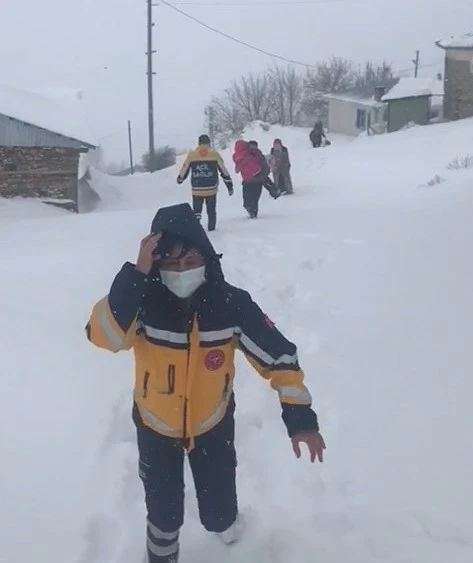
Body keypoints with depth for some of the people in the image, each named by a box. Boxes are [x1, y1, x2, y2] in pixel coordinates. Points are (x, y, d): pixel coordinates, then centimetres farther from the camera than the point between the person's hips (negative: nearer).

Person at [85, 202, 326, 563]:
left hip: (213, 425, 0)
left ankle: (225, 521, 54)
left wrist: (299, 416, -22)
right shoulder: (143, 300, -25)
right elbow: (103, 334, -43)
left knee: (218, 510, 15)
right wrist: (136, 273, -47)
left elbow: (279, 357, -17)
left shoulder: (232, 304, -24)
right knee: (164, 511, 17)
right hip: (155, 427, 0)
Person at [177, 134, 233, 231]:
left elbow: (184, 170, 10)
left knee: (197, 211, 8)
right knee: (211, 212, 14)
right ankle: (212, 229, 20)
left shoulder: (191, 155, 0)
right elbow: (224, 172, 2)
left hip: (196, 190, 0)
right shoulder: (215, 155, -1)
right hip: (211, 190, 0)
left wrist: (180, 179, 31)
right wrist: (230, 186, 11)